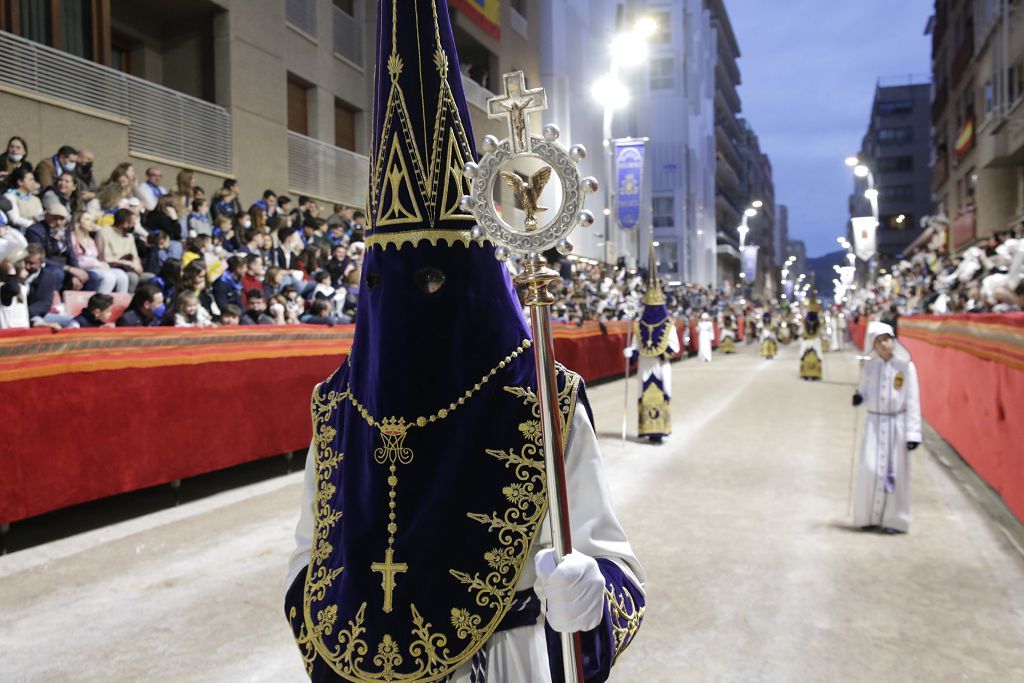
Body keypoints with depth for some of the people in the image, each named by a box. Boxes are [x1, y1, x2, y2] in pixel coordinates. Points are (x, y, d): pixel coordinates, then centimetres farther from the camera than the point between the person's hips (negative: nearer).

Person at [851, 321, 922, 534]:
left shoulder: (906, 366, -6)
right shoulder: (868, 367, 2)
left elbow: (913, 402, -5)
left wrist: (913, 432, -9)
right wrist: (859, 398, -10)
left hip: (897, 424, -2)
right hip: (874, 422, 2)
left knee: (895, 471, 2)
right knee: (869, 469, -2)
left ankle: (893, 519, 14)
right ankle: (868, 516, 12)